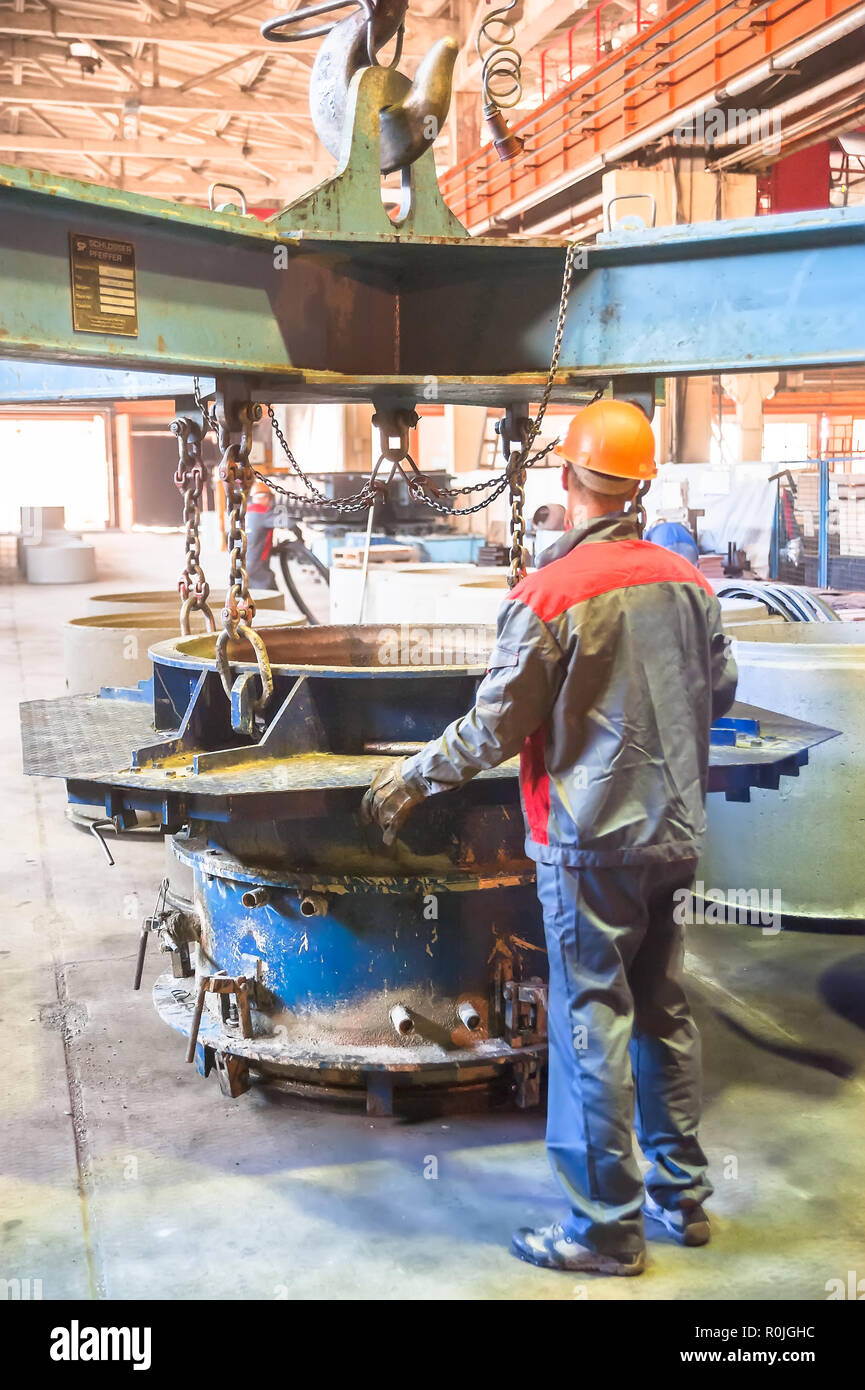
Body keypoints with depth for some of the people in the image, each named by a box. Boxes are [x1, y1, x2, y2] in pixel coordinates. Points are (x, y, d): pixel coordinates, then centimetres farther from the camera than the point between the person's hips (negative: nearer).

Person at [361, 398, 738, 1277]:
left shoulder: (549, 594, -17)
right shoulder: (687, 582, 1)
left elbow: (493, 729, -14)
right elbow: (719, 693, 13)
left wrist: (410, 780, 1)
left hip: (591, 842, -7)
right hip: (672, 834, 7)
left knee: (592, 1026, 3)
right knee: (663, 1013, 18)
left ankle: (607, 1227, 14)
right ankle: (682, 1195, 32)